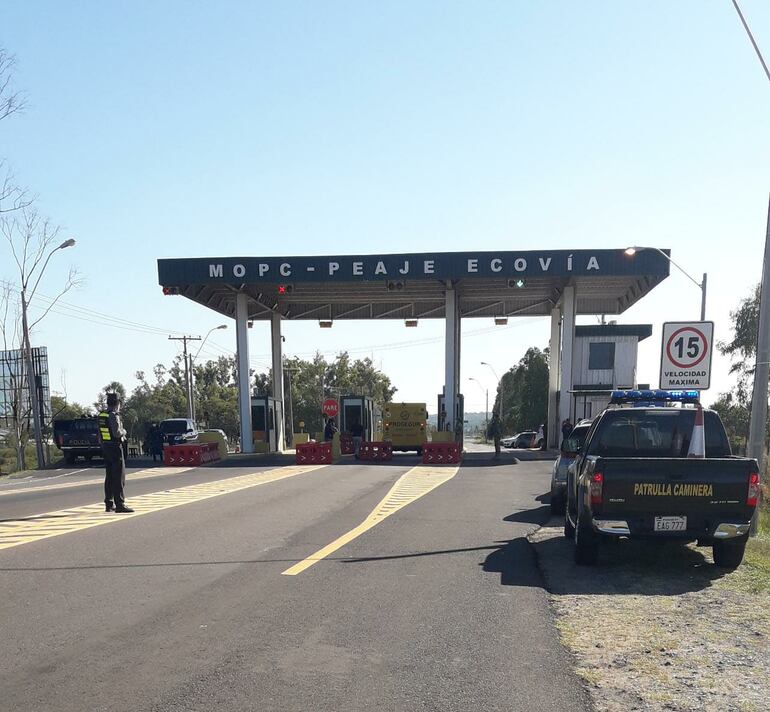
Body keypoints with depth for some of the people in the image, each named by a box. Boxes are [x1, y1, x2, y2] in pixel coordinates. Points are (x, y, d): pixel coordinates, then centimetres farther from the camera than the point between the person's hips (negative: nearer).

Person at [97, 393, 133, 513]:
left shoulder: (101, 415, 11)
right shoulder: (114, 415, -16)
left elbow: (100, 435, 18)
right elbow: (117, 433, -22)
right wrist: (124, 431, -3)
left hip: (105, 448, 9)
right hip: (115, 447, -9)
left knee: (109, 477, 14)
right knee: (119, 477, -7)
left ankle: (109, 504, 18)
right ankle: (120, 504, -10)